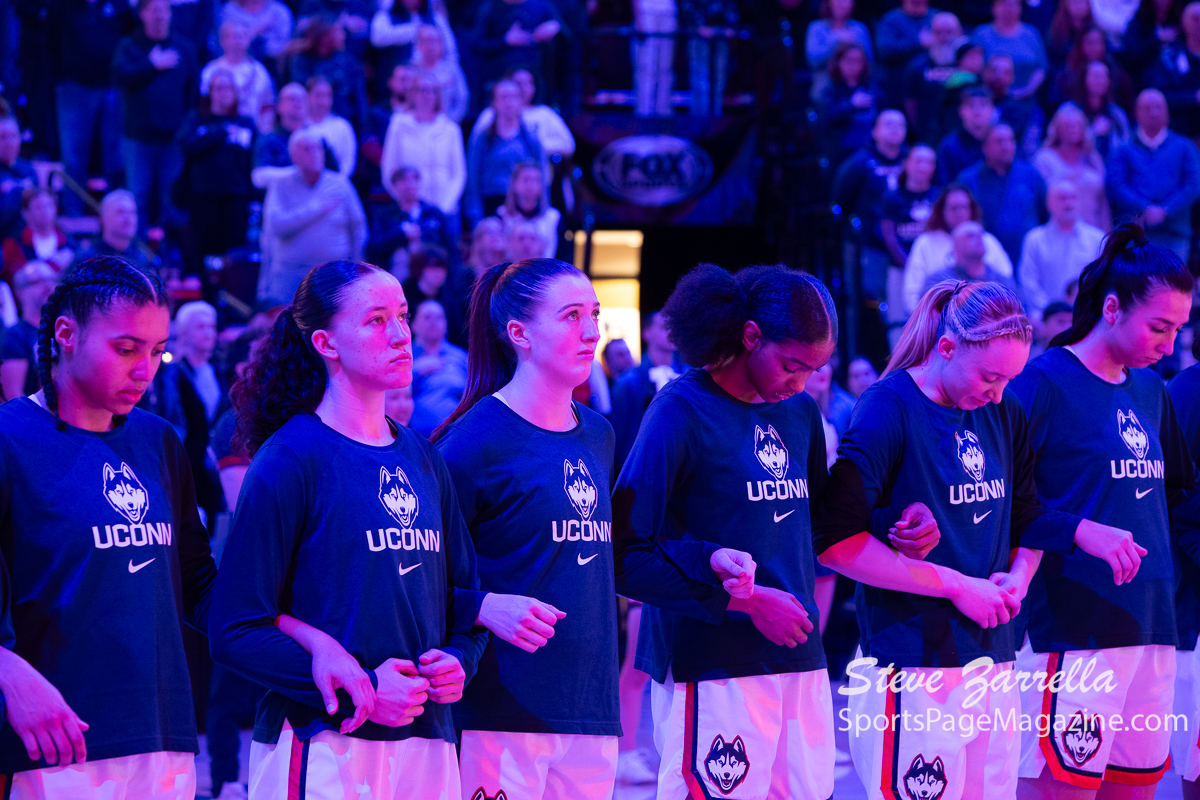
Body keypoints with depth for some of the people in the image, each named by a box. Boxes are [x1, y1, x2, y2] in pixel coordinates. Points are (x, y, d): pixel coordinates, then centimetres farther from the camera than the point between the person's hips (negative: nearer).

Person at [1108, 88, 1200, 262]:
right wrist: (1146, 210, -14)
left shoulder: (1184, 147, 15)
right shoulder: (1123, 151, 13)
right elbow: (1116, 186, 0)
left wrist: (1165, 212, -9)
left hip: (1174, 235, 1)